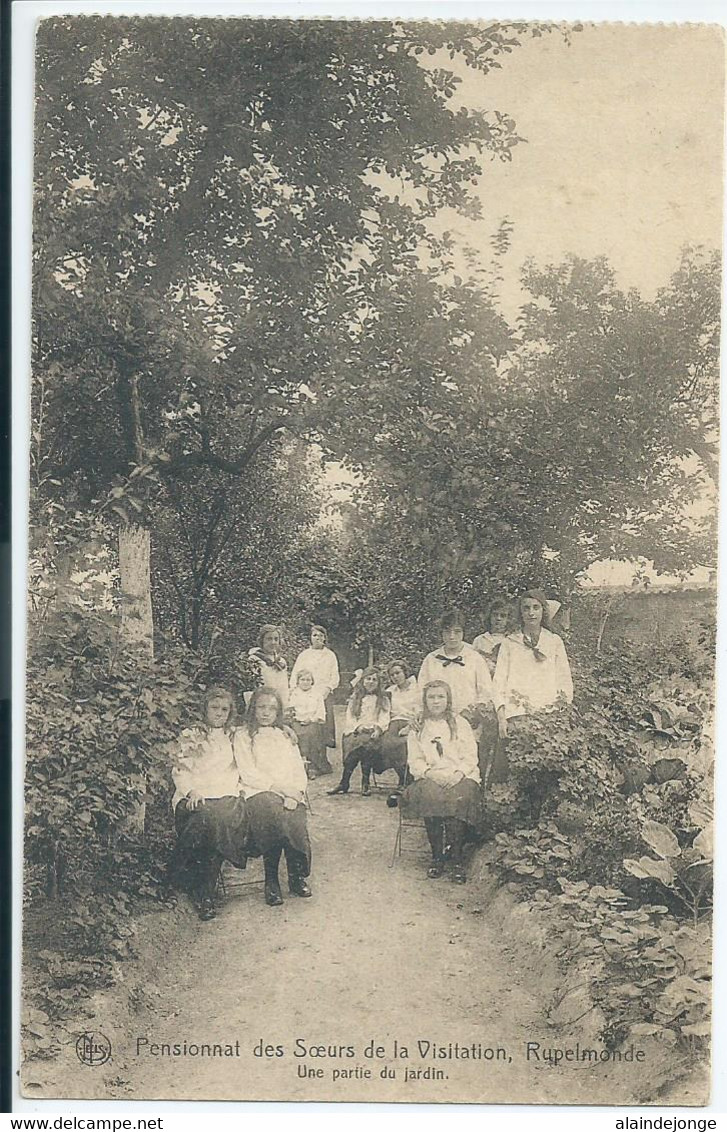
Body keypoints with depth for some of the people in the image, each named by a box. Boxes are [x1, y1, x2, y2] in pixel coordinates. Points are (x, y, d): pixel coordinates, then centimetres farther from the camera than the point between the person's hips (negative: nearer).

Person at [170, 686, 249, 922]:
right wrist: (192, 790, -11)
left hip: (226, 795, 2)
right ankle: (203, 893, -30)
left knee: (231, 813, -34)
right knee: (206, 818, -36)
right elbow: (180, 770, 7)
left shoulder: (233, 737, 24)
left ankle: (205, 893, -31)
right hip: (195, 796, -2)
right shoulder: (190, 736, 16)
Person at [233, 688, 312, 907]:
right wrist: (279, 787, -12)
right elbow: (248, 773, -2)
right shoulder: (243, 735, 11)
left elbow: (300, 771, 16)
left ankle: (297, 875, -17)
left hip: (290, 793, 3)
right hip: (258, 792, -3)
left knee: (295, 819, -31)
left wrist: (296, 791, -6)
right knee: (271, 809, -37)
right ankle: (271, 880, -25)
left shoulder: (286, 734, 24)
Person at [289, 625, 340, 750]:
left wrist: (328, 688, -6)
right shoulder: (303, 655, 14)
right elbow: (294, 676, 12)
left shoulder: (330, 655, 14)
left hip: (325, 694, 1)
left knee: (326, 722, -10)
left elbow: (335, 677, 10)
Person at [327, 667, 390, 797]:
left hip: (373, 732, -1)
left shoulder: (383, 700, 18)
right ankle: (365, 782, -27)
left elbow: (385, 719, 6)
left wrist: (377, 729, -12)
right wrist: (358, 726, -7)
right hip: (356, 731, 1)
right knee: (352, 741, -32)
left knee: (364, 742, -33)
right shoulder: (355, 699, 21)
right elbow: (349, 718, 11)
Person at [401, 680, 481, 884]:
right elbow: (415, 760, 9)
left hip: (460, 776, -1)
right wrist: (430, 773, -11)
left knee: (459, 796, -34)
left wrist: (457, 774, -12)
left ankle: (456, 857, -26)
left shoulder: (460, 723, 13)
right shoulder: (418, 728, 16)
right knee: (429, 795, -34)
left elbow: (470, 757, 6)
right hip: (429, 777, 1)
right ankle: (436, 856, -24)